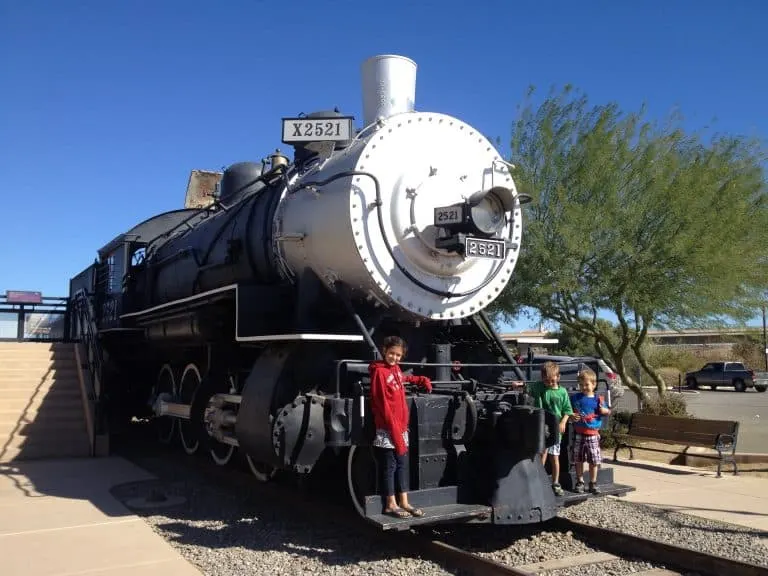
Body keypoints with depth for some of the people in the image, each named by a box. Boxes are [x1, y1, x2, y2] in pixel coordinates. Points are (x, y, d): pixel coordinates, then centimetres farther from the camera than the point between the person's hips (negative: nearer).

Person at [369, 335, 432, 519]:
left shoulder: (396, 369, 10)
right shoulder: (379, 371, -13)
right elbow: (382, 404, -17)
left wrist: (422, 380, 24)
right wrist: (394, 430, -18)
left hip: (401, 427, 8)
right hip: (387, 430, -8)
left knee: (403, 465, 12)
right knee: (390, 467, 2)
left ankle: (404, 503, 21)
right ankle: (391, 505, 13)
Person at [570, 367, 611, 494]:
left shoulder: (598, 399, 1)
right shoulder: (575, 398, 2)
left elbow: (607, 412, 7)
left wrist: (604, 410, -14)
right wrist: (572, 416, -13)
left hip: (593, 433, 0)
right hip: (579, 433, 0)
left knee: (594, 460, 6)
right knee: (578, 459, 6)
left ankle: (593, 483, 18)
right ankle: (580, 482, 18)